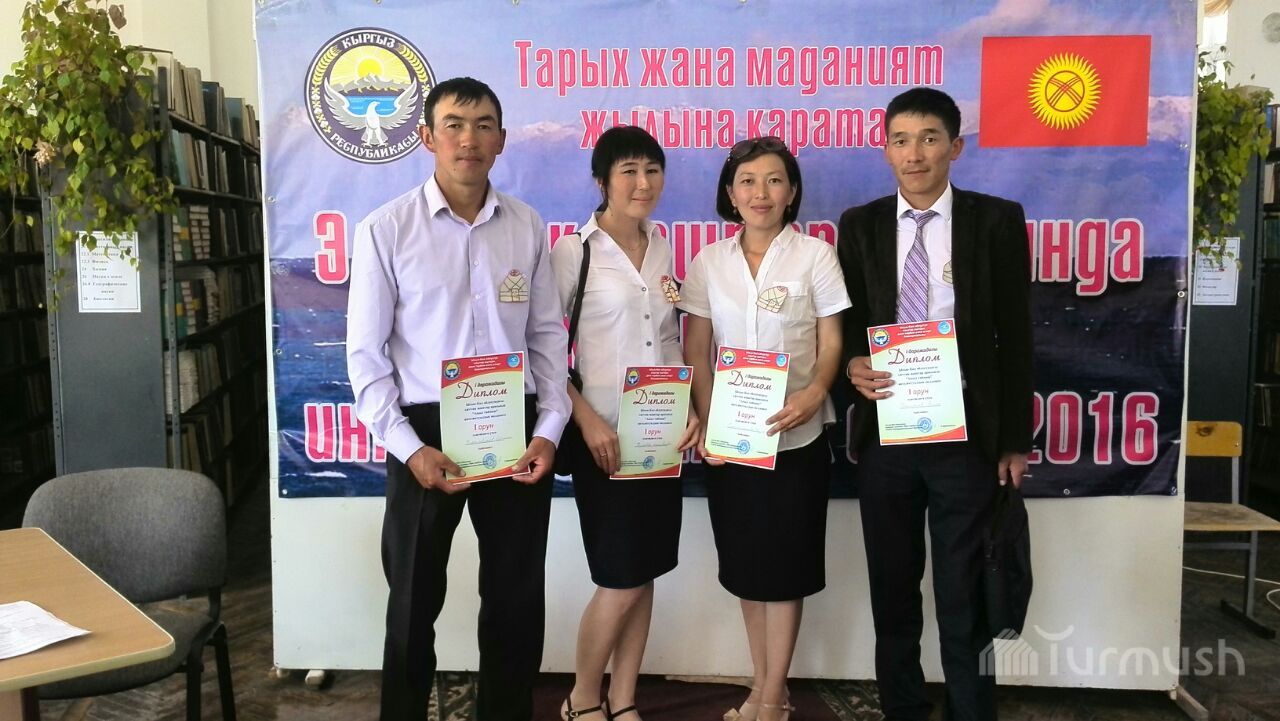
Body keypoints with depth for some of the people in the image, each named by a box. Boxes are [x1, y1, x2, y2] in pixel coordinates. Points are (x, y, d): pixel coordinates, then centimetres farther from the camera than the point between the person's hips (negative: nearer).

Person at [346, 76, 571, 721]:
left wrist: (548, 430, -4)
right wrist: (409, 447, -12)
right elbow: (365, 354, -5)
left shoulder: (528, 227, 1)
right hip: (426, 430, -2)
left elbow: (548, 336, 5)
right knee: (414, 602, 15)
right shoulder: (386, 229, -7)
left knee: (517, 600, 15)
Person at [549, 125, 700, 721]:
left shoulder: (664, 250, 9)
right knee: (622, 580, -1)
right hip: (604, 435, -5)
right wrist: (586, 418, -16)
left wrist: (691, 407, 1)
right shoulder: (573, 251, -8)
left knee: (645, 575, 10)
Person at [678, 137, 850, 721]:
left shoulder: (815, 256, -2)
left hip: (796, 435, -2)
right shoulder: (709, 262, 5)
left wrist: (814, 393, -23)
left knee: (784, 566, 5)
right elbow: (696, 352, 5)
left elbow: (832, 343, -3)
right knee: (746, 565, 11)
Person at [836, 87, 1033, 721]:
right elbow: (846, 323, 9)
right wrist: (853, 364, -15)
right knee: (891, 592, 14)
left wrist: (1014, 441, -3)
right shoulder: (860, 226, 5)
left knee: (964, 597, 7)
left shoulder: (997, 220, -1)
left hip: (966, 436, -2)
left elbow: (1015, 336, 0)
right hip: (884, 435, 2)